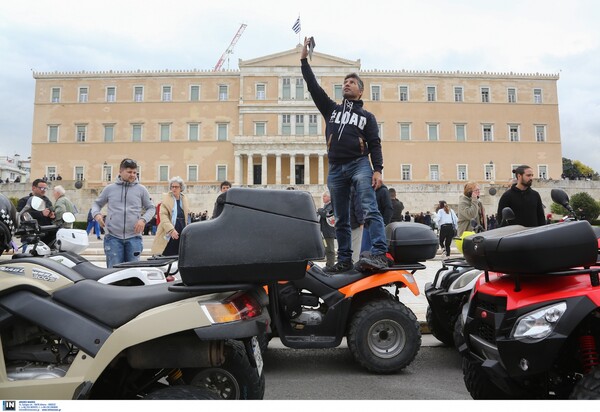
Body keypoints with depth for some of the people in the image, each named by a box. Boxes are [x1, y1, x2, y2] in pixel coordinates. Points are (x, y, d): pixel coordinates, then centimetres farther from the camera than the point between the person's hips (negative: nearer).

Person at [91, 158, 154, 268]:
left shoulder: (141, 189, 7)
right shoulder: (110, 188, 9)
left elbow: (150, 208, 11)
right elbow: (97, 203, 20)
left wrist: (143, 219, -7)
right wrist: (96, 214, -1)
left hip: (134, 237, 0)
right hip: (113, 237, 0)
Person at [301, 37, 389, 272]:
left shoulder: (367, 116, 15)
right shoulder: (331, 109, 21)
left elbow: (375, 144, 5)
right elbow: (313, 87, 14)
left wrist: (378, 170, -9)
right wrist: (304, 60, 10)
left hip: (359, 164, -3)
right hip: (335, 168, 3)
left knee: (370, 210, -19)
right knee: (341, 219, 5)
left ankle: (380, 255, -28)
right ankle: (344, 260, 10)